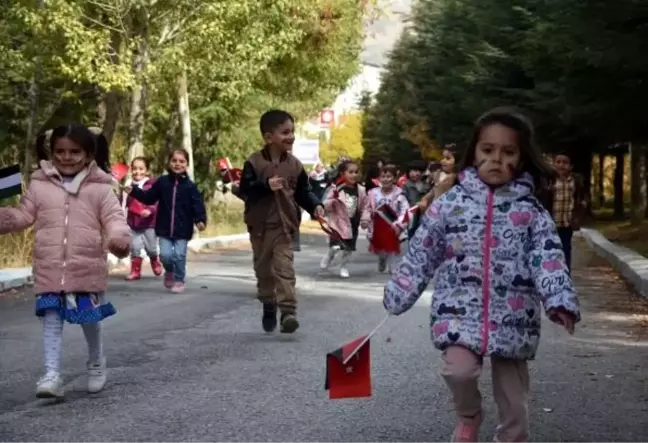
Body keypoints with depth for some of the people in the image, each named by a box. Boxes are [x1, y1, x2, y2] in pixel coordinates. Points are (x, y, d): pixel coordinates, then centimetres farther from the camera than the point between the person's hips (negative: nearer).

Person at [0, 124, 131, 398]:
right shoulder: (39, 185, 5)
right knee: (51, 320, -1)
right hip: (50, 269, 1)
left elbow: (113, 218, -8)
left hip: (87, 268, -1)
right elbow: (23, 216, 9)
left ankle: (96, 365, 35)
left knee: (90, 320, 12)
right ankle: (52, 375, -1)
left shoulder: (100, 187, -2)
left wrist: (120, 237, -28)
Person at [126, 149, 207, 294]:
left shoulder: (189, 186, -4)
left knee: (179, 255, -3)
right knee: (165, 254, -5)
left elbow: (197, 204, -9)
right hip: (164, 228, 2)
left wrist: (200, 220, -24)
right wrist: (133, 191, 1)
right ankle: (169, 271, 28)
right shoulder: (162, 182, 3)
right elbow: (149, 198, 10)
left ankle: (179, 280, 19)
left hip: (182, 229, -1)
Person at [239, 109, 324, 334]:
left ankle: (288, 311, -19)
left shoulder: (295, 164, 2)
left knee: (284, 268, -11)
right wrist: (266, 186, -27)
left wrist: (315, 206, -7)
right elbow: (245, 190, -13)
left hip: (284, 224, 0)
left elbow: (303, 191, 8)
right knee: (264, 269, 12)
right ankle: (269, 307, 29)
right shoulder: (254, 163, -8)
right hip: (260, 225, 0)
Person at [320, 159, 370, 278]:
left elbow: (364, 207, 9)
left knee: (349, 248, 8)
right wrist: (333, 200, -29)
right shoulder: (336, 188, -11)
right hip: (338, 222, -4)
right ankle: (329, 257, 17)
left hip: (353, 224, 4)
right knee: (335, 246, -16)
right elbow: (326, 206, -9)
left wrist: (365, 219, -6)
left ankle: (343, 267, 28)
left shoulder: (360, 190, 0)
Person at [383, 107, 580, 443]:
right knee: (459, 368, -23)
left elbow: (549, 258, -9)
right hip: (460, 308, 0)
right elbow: (421, 253, 6)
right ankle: (468, 416, 11)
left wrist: (560, 301, -25)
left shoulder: (531, 211, 1)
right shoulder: (451, 202, 1)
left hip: (512, 316, 1)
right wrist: (397, 296, 5)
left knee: (514, 400, 7)